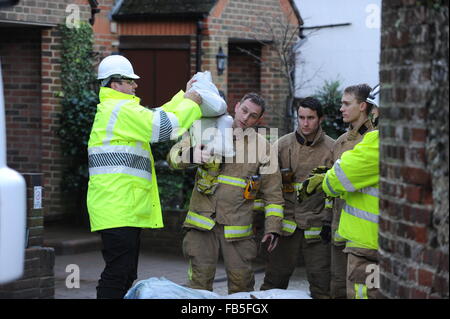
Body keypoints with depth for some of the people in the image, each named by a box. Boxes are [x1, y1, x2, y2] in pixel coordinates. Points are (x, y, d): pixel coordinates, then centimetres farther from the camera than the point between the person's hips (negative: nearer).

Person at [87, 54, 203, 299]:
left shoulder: (112, 109, 23)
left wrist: (184, 96, 25)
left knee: (126, 275, 14)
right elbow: (162, 126, -14)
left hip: (126, 208, 11)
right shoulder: (121, 109, -11)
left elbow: (155, 118, 28)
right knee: (118, 274, -12)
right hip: (118, 206, -11)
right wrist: (191, 104, 0)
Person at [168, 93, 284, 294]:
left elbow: (272, 192, 9)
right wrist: (192, 154, -23)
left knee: (241, 282, 2)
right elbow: (174, 156, 0)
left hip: (237, 225, 1)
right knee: (200, 280, -2)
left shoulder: (263, 147, 8)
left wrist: (273, 227, 1)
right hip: (203, 220, 0)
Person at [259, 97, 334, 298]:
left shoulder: (332, 148, 2)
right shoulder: (283, 144, 4)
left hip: (317, 226, -1)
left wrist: (328, 221, -2)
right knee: (274, 280, 5)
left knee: (321, 284, 1)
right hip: (287, 224, 1)